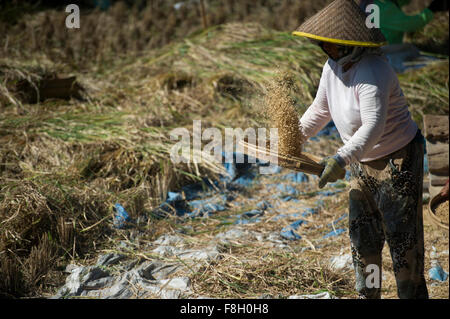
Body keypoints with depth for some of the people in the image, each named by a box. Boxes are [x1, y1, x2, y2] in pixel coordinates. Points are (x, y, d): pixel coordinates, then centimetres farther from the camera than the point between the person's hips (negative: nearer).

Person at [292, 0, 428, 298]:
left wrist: (341, 158, -48)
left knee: (401, 235, -3)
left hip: (398, 159, -9)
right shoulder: (332, 67, 0)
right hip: (363, 162, 9)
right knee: (362, 235, 16)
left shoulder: (372, 72, -28)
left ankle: (413, 292, 10)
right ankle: (367, 294, 30)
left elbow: (374, 125, -39)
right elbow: (320, 110, 15)